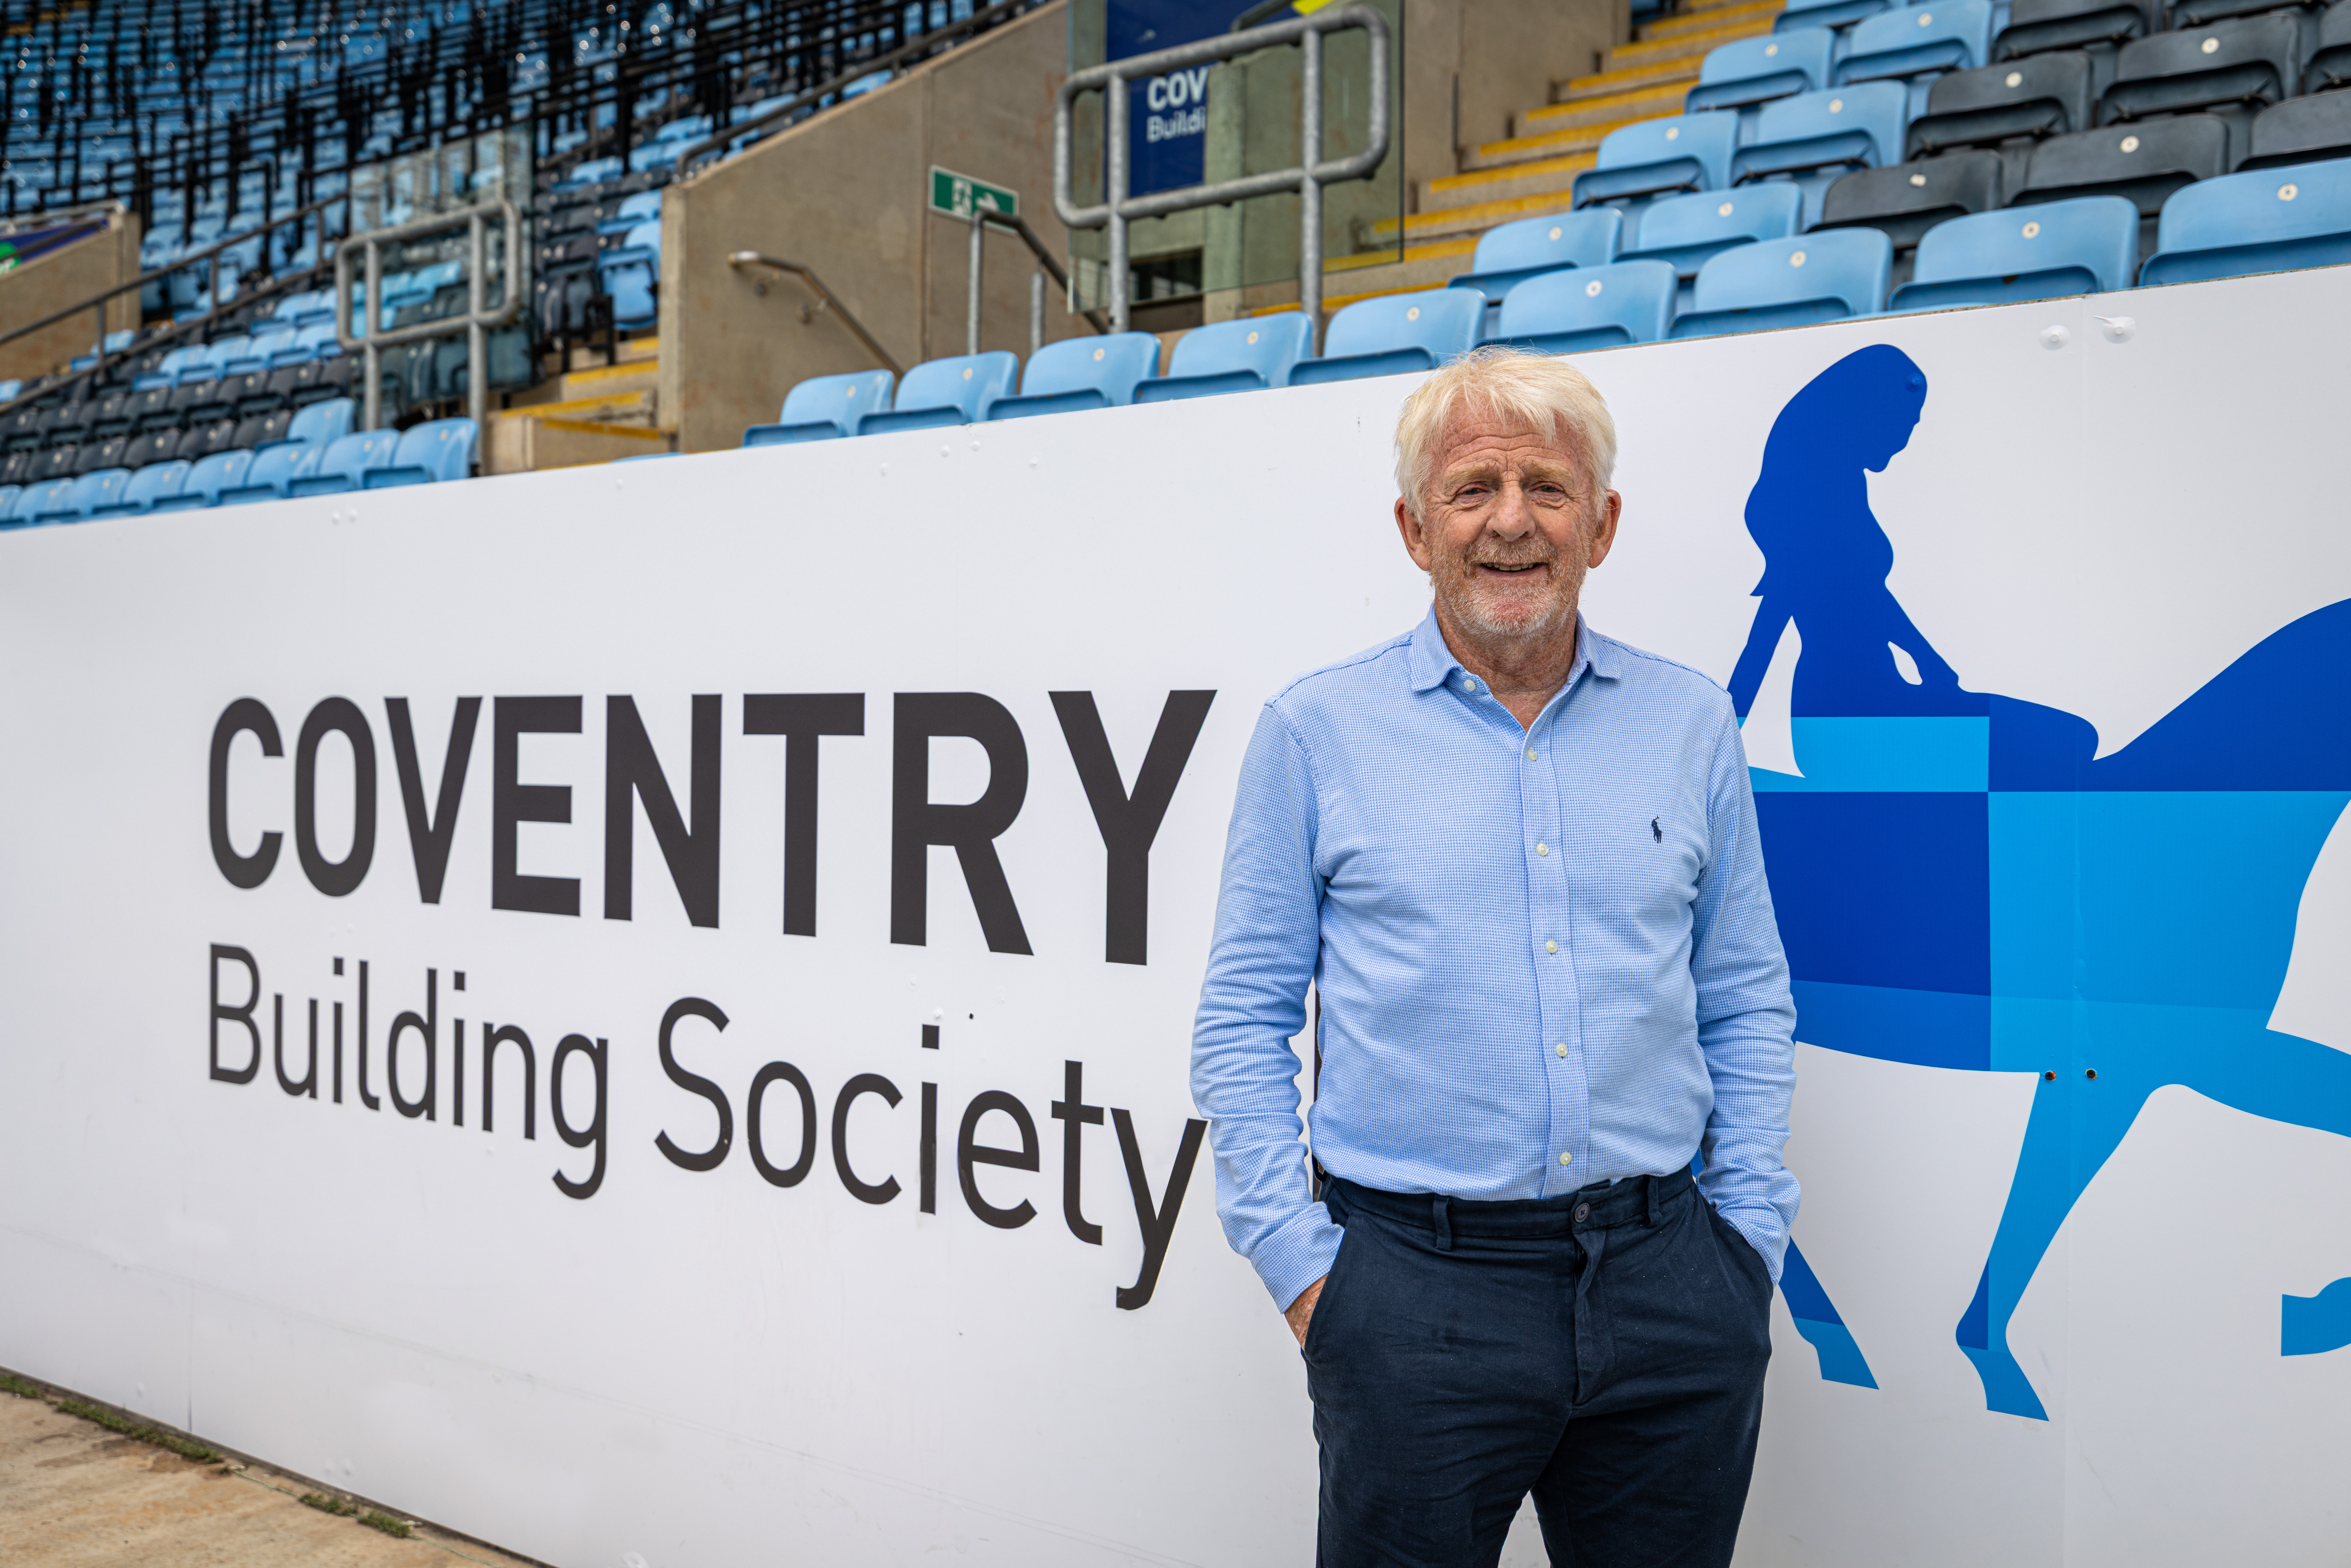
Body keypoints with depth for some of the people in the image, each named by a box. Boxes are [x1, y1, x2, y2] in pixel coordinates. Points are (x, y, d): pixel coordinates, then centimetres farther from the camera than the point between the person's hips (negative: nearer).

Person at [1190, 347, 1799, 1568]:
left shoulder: (1689, 722, 8)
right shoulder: (1317, 730, 1)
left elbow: (1746, 999, 12)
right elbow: (1243, 1016, 2)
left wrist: (1752, 1232, 5)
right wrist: (1297, 1261, -4)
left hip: (1666, 1283, 3)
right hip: (1415, 1286, -2)